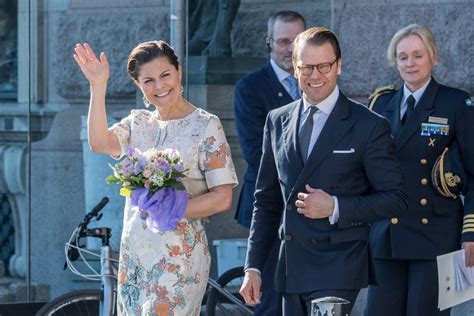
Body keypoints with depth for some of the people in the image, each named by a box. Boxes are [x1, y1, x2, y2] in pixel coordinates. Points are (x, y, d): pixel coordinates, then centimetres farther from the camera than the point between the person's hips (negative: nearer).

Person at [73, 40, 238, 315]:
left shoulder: (206, 126, -4)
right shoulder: (139, 123, 10)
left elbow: (222, 198, -9)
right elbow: (100, 143, -11)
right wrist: (97, 86, -12)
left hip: (179, 254, -5)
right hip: (134, 252, 5)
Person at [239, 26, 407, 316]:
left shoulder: (369, 126, -3)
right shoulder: (278, 121, 12)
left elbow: (395, 199, -3)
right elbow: (267, 201, 16)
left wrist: (336, 207, -16)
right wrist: (253, 267, 10)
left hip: (338, 270, -5)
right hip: (291, 269, 5)